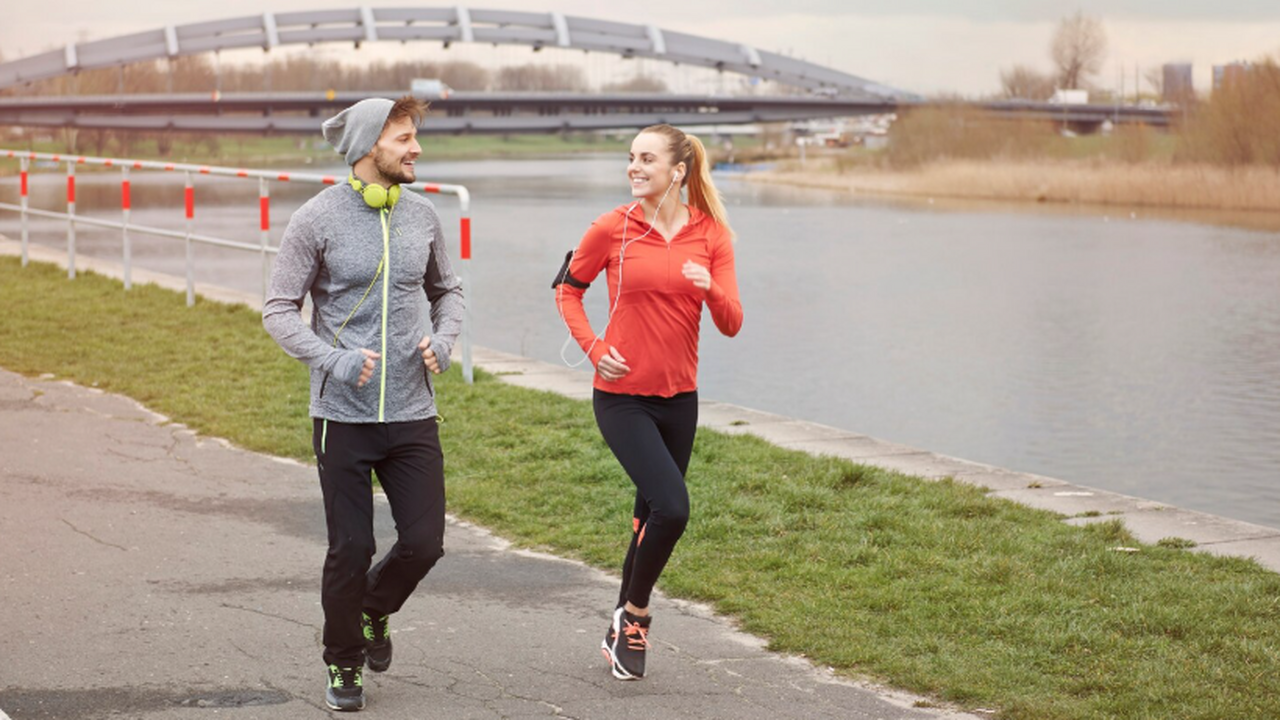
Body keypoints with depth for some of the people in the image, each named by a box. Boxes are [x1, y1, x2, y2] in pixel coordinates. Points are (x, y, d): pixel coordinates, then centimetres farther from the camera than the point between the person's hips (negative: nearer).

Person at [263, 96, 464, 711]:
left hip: (413, 413, 4)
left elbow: (447, 289, 21)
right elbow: (278, 310, -5)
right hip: (343, 414, -4)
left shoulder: (421, 216, 6)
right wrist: (333, 360, -19)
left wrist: (443, 340, 1)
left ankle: (374, 612, 33)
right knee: (350, 549, 0)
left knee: (424, 542, 1)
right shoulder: (317, 219, -7)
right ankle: (343, 663, 23)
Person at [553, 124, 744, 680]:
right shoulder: (613, 229, -6)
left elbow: (731, 324, -3)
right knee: (671, 508, -19)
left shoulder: (711, 235, 0)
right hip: (623, 395, -4)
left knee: (652, 518, 14)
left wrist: (710, 288, -24)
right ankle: (635, 613, 4)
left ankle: (621, 629, 33)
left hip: (678, 398, 4)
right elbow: (567, 289, 8)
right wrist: (593, 348, -5)